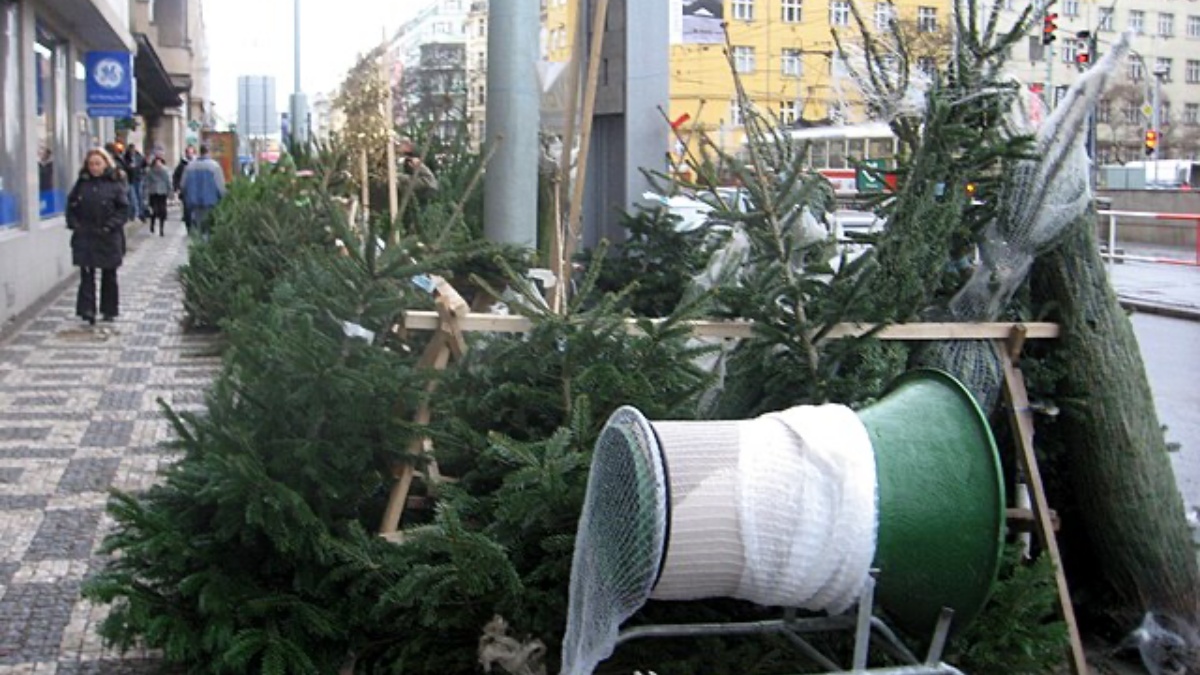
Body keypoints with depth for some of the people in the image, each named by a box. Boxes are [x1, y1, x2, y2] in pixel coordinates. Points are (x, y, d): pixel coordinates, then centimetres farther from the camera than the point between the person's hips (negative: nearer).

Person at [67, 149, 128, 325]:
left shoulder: (115, 184, -3)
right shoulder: (82, 183, 7)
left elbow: (123, 209, -6)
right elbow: (71, 206, 12)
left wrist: (110, 226, -14)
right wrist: (74, 224, -2)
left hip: (108, 238, -2)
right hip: (85, 237, 2)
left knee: (109, 276, 9)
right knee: (87, 274, -5)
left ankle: (109, 310, 19)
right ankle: (87, 309, -8)